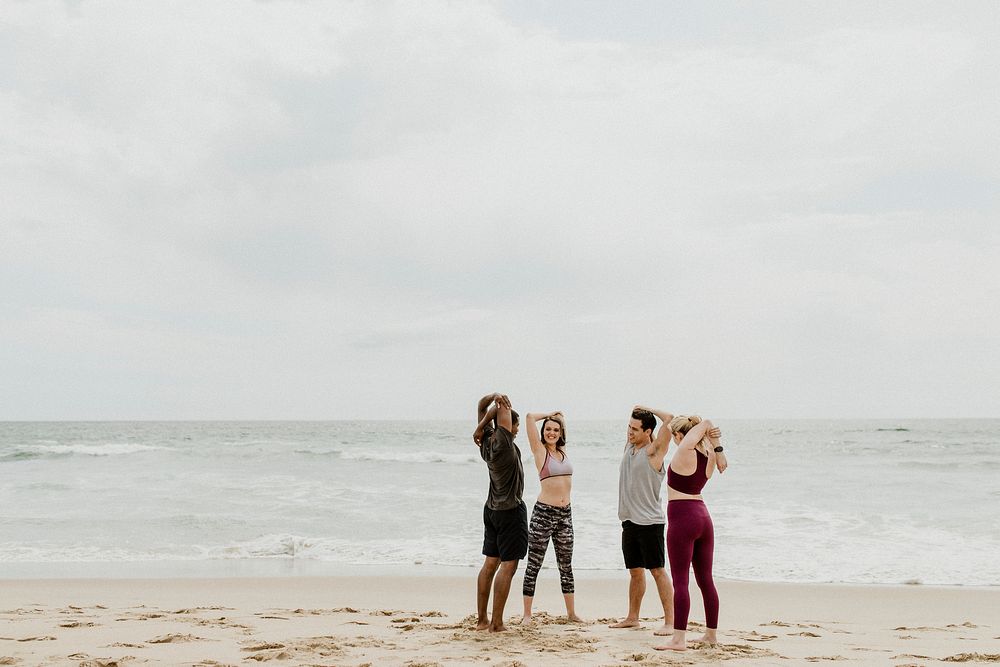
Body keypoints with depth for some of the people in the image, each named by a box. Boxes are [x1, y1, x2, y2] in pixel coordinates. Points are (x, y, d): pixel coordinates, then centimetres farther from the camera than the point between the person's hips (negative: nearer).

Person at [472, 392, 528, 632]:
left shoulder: (486, 442, 2)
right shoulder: (502, 442, -19)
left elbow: (483, 405, 11)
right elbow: (503, 407, -23)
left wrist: (492, 396, -7)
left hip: (492, 509, 8)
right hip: (511, 510, -8)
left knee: (490, 563, 11)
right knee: (508, 565, -5)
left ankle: (482, 620, 14)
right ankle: (497, 623, -7)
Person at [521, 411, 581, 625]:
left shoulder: (562, 450, 12)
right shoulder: (540, 450, -3)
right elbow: (530, 417, -11)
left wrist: (559, 416, 18)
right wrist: (549, 415, 2)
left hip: (565, 513, 6)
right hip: (544, 513, -6)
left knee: (566, 566, 14)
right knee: (533, 565, 0)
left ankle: (571, 612, 23)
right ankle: (527, 615, 6)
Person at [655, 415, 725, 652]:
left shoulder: (685, 452, -13)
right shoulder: (708, 456, 6)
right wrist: (716, 446, 6)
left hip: (682, 518, -8)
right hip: (703, 516, 8)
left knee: (680, 581, -7)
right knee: (705, 579, 14)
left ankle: (678, 639, -8)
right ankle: (711, 634, 23)